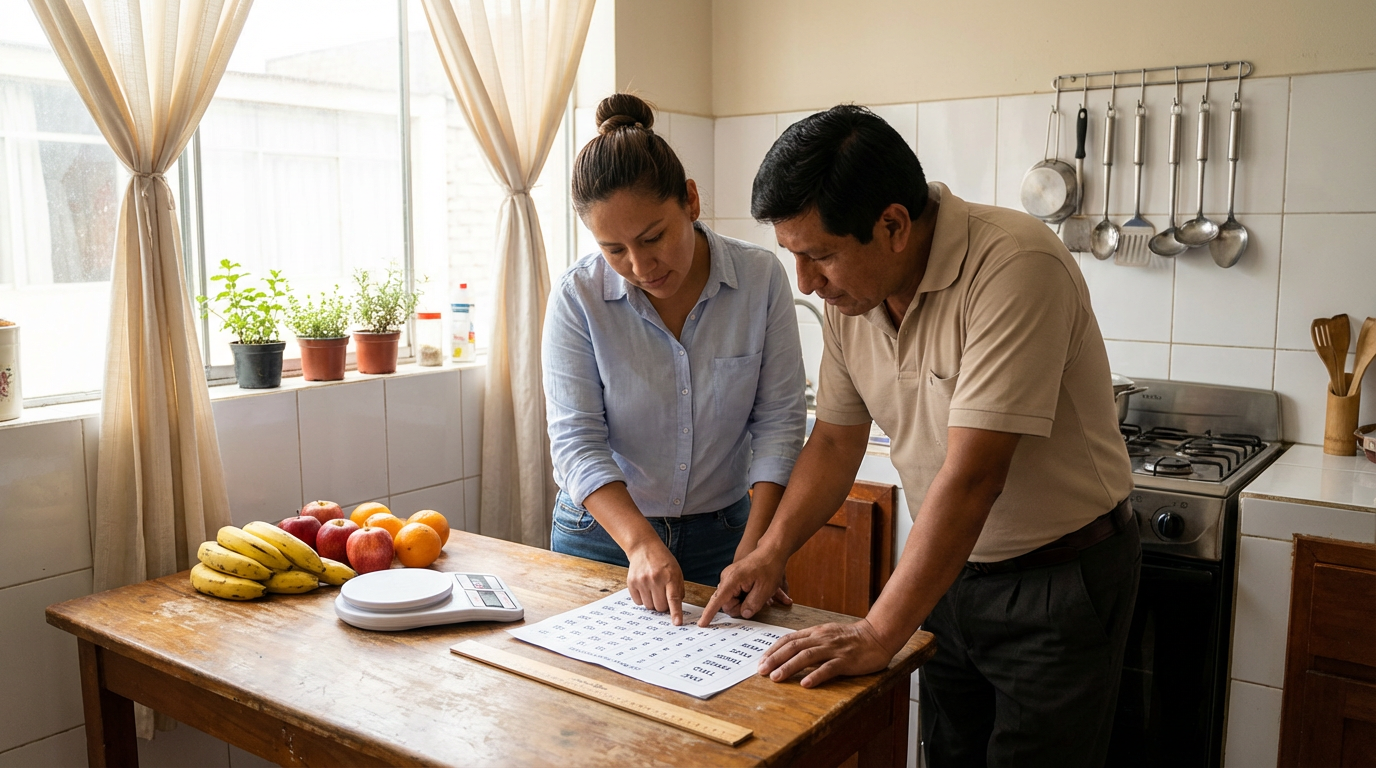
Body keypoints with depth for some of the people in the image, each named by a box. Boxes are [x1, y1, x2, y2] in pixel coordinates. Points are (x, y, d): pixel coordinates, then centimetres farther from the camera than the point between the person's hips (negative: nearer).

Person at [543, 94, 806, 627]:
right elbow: (577, 442, -16)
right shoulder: (577, 298, -14)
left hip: (721, 533, 1)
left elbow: (778, 420, -9)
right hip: (603, 532, 0)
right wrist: (641, 543, -29)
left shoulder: (760, 277, -12)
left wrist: (753, 549, -17)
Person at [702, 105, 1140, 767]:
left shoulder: (1013, 266, -28)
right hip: (949, 570, 6)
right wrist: (771, 552, -6)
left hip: (1060, 580, -6)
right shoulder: (850, 290, -5)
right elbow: (836, 441, 6)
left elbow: (972, 476, -32)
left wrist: (877, 636, -31)